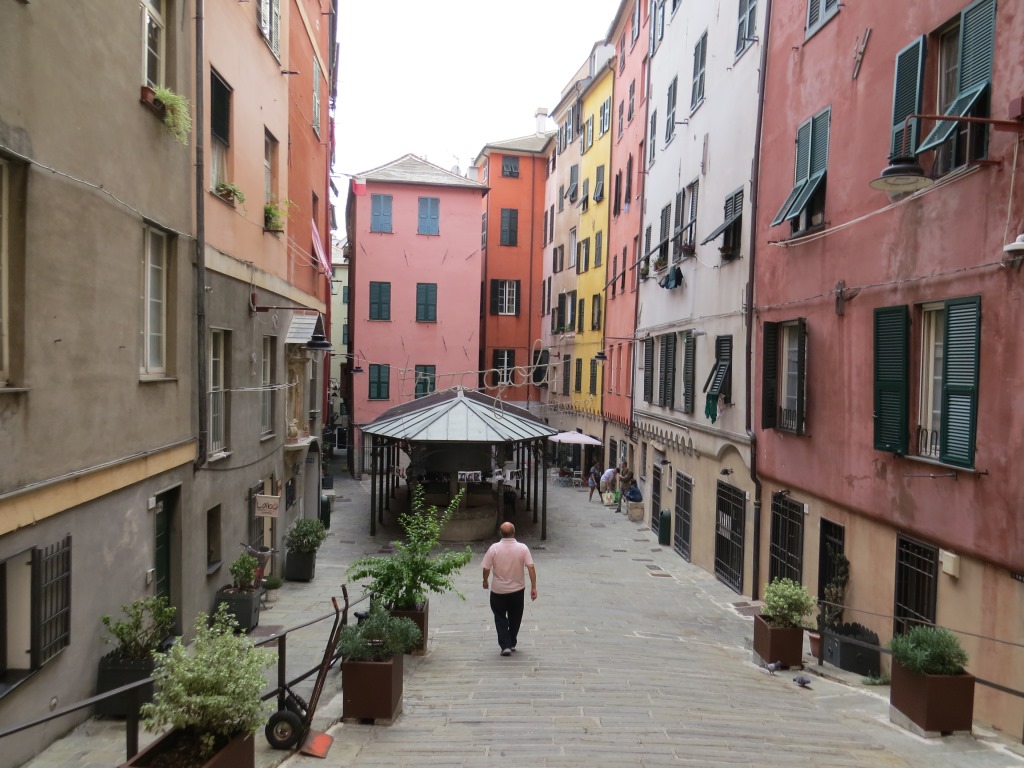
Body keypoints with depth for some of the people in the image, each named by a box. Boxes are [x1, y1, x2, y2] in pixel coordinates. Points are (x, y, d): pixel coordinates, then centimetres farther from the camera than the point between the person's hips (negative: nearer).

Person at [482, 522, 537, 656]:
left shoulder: (494, 548, -14)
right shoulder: (522, 548, -12)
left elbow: (486, 569, -9)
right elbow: (531, 568, -15)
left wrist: (485, 581, 10)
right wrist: (533, 587, -9)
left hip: (498, 591, -1)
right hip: (517, 590, 1)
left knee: (500, 618, 12)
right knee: (515, 618, 19)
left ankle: (505, 645, 2)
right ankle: (512, 644, 28)